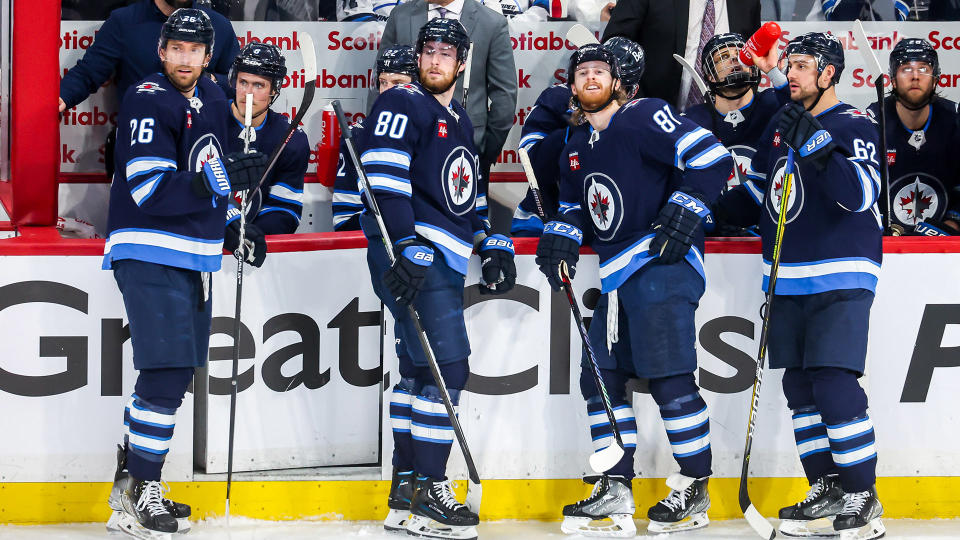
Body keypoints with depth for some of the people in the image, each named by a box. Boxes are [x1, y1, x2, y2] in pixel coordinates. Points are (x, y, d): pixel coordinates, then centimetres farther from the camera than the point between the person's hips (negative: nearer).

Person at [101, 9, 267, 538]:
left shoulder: (212, 98, 11)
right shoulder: (147, 102, -15)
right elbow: (152, 190, -24)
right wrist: (225, 178, -28)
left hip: (193, 256, 9)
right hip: (147, 252, -9)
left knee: (177, 371, 14)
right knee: (167, 370, -16)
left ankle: (132, 481, 25)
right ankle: (139, 495, -11)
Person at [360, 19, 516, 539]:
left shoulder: (459, 122, 22)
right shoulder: (402, 105, -8)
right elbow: (384, 177, -19)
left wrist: (491, 244, 21)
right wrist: (407, 246, -28)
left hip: (443, 259, 10)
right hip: (409, 255, -10)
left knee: (419, 370, 11)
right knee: (447, 368, -14)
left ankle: (404, 495, 16)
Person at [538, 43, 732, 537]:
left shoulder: (644, 118, -8)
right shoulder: (577, 147, 18)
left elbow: (711, 158, -15)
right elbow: (574, 205, 31)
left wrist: (683, 213, -21)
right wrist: (560, 239, 11)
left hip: (662, 261, -9)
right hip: (617, 274, 9)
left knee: (668, 375, -13)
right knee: (600, 375, 5)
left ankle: (694, 487, -3)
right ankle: (615, 492, 8)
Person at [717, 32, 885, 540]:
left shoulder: (855, 126, -8)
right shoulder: (781, 124, 14)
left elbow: (861, 193, -24)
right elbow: (757, 193, 25)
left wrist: (814, 145, -31)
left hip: (840, 281, -7)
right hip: (788, 283, 7)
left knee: (835, 388, -14)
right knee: (800, 388, 7)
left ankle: (862, 496, -7)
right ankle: (826, 489, 16)